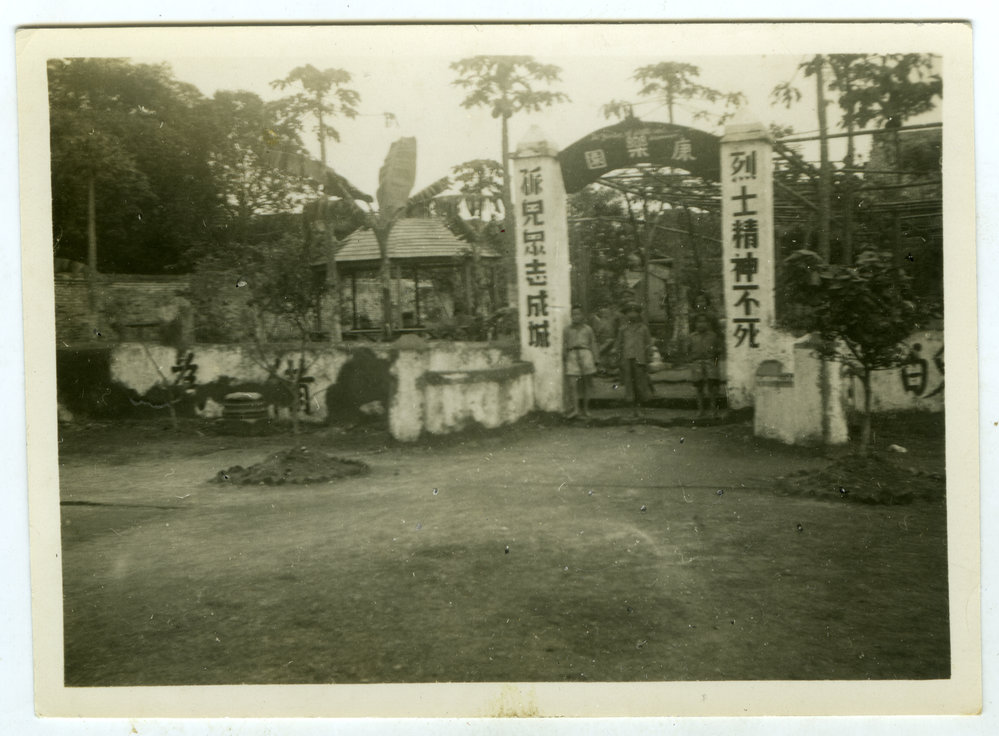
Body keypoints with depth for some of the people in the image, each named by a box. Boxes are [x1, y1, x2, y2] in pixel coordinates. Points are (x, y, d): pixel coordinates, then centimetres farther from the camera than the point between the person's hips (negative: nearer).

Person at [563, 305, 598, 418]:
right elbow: (564, 346, 16)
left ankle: (586, 409, 12)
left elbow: (593, 345, 14)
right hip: (572, 355, 0)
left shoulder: (588, 329, 13)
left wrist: (595, 361, 8)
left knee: (586, 384, 4)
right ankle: (575, 409, -13)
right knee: (572, 384, -12)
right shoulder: (567, 330, 15)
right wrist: (564, 358, 8)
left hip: (585, 354, 0)